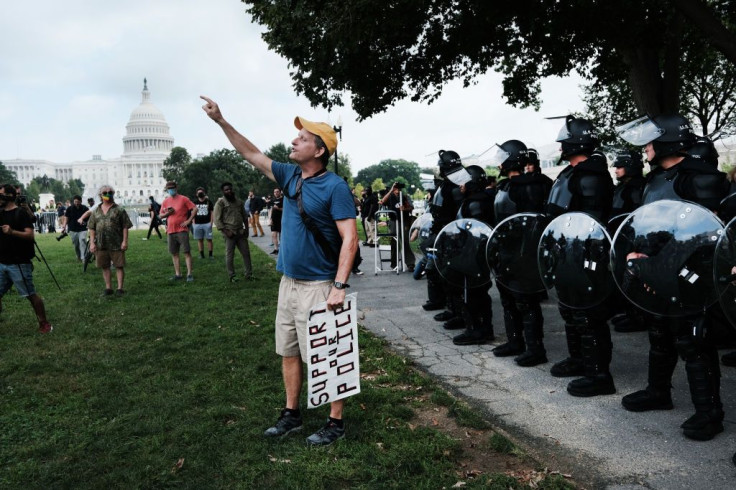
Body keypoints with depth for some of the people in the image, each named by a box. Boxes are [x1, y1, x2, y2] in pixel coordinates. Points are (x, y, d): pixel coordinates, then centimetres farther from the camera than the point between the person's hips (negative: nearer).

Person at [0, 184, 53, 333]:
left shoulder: (20, 213, -8)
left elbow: (31, 235, -17)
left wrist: (12, 232, -32)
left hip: (19, 264, -7)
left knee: (31, 294, -2)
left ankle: (44, 324, 7)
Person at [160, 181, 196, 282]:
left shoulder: (183, 199, -1)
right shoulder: (165, 201, 12)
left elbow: (194, 209, -4)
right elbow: (160, 216, 16)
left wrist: (189, 220, -11)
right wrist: (167, 213, -5)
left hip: (182, 230, -5)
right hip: (170, 231, 5)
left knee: (186, 252, -7)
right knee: (174, 253, 8)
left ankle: (189, 274, -6)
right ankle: (177, 274, 15)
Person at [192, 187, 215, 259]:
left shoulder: (208, 202, 5)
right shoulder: (195, 203, 9)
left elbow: (212, 213, 5)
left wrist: (211, 223, -4)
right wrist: (194, 223, 3)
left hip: (207, 223, -2)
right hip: (197, 224, 2)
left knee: (209, 239, -2)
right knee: (200, 240, 5)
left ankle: (210, 254, 1)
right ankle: (201, 254, 11)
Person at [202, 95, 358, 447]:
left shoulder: (335, 187, -14)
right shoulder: (290, 176, 8)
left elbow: (350, 239, -18)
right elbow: (252, 154, 16)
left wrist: (340, 286, -23)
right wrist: (221, 121, 12)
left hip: (318, 286, -8)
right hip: (289, 282, 8)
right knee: (288, 352, 15)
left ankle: (336, 422, 13)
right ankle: (291, 414, 29)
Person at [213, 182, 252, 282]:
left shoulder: (238, 201, 13)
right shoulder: (220, 202, -5)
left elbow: (244, 216, 20)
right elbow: (216, 219, -9)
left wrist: (246, 228, 9)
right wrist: (226, 231, -15)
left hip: (240, 232, 5)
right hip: (229, 233, -5)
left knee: (246, 253, 7)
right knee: (229, 256, 0)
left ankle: (249, 274, 16)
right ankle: (231, 276, 9)